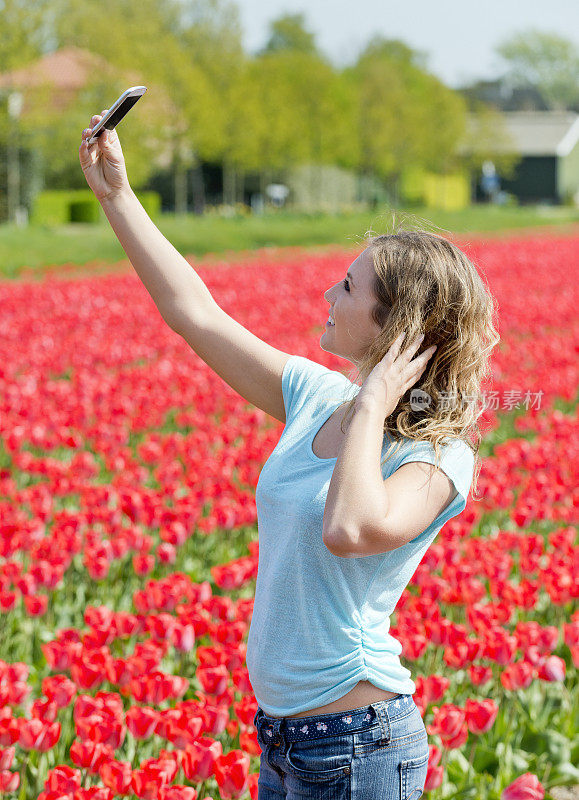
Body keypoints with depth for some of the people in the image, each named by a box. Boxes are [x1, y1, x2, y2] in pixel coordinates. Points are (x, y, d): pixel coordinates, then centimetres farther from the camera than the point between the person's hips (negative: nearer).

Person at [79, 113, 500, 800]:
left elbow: (350, 531, -37)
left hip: (358, 744, -7)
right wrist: (115, 195, 12)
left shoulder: (436, 453, -16)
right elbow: (195, 312, 11)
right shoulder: (316, 397, 4)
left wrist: (374, 404, -24)